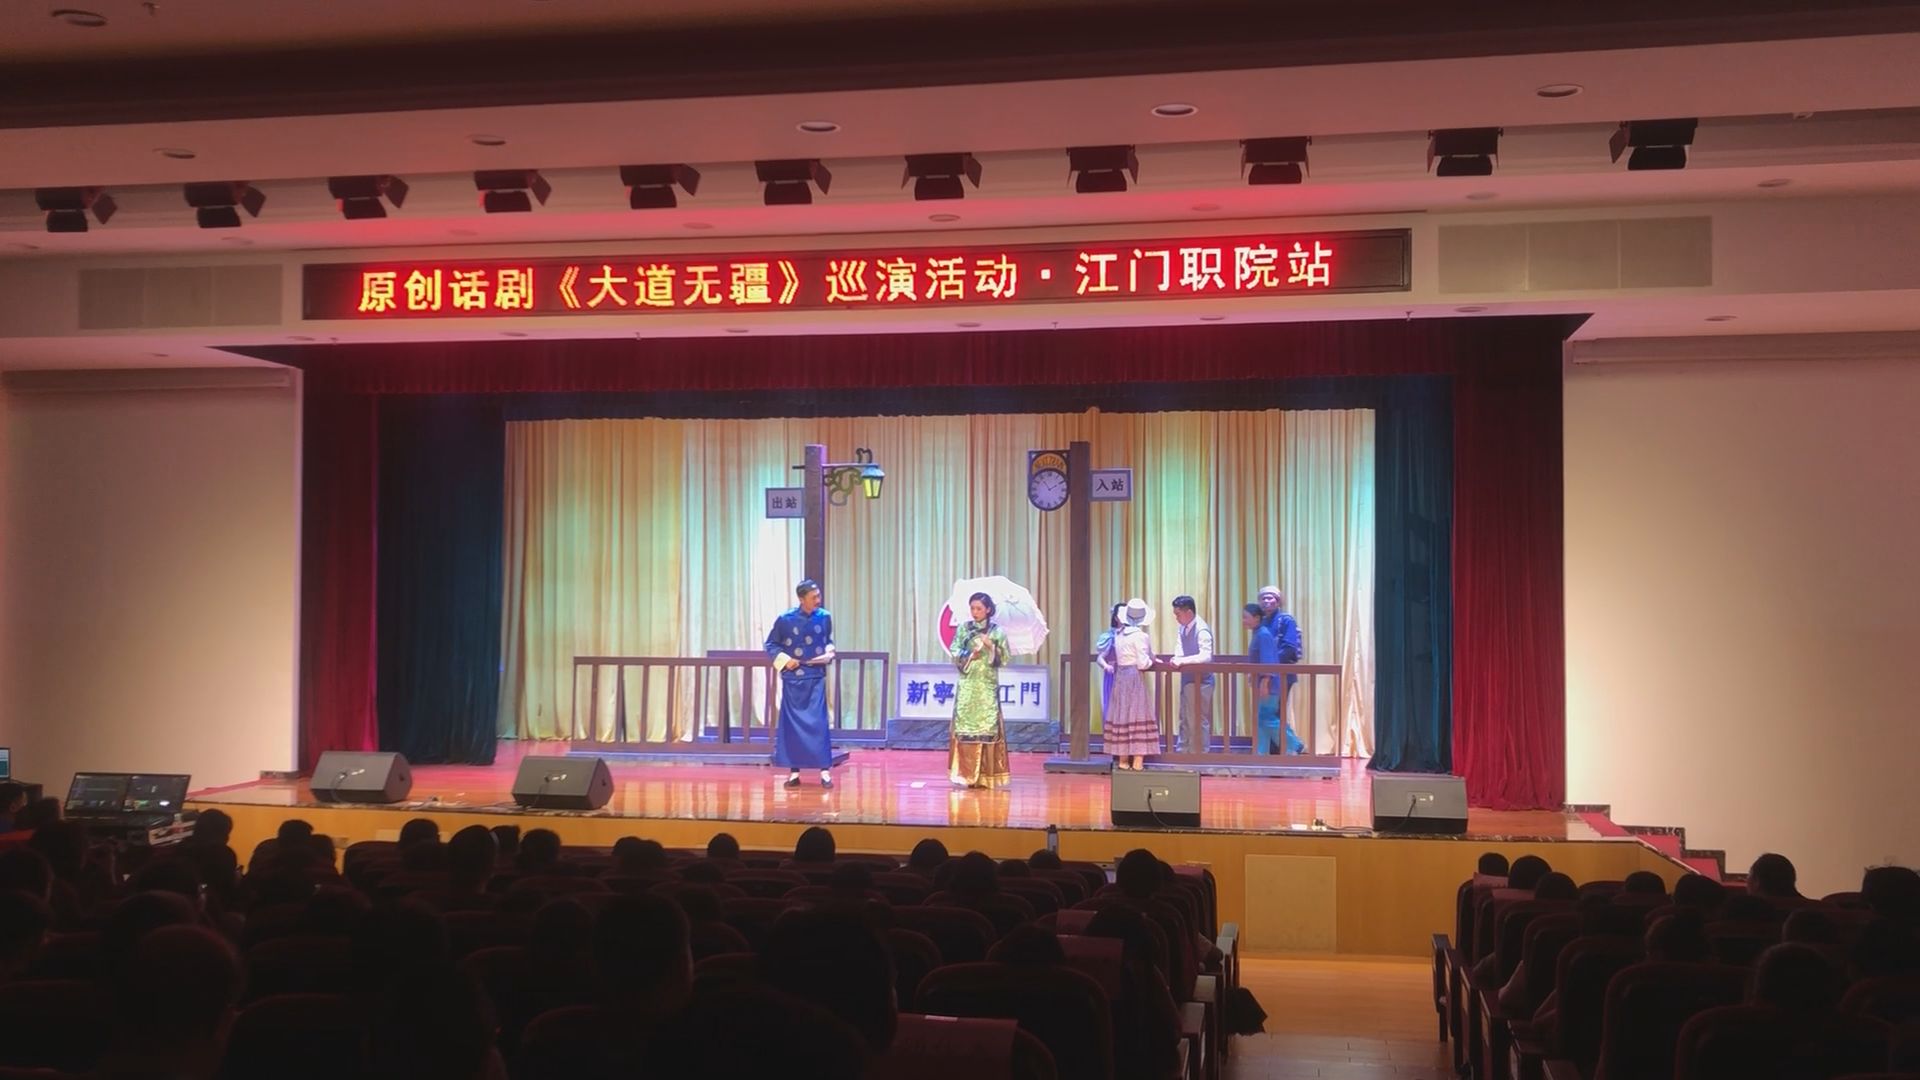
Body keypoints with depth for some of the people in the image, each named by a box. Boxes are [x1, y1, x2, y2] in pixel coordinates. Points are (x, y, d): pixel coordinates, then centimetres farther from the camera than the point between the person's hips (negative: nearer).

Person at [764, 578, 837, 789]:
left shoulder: (824, 617, -1)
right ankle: (794, 770, 11)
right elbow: (771, 644, 5)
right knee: (792, 723, 3)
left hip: (816, 678, 0)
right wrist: (784, 660, -8)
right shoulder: (786, 619, -6)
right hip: (793, 678, 0)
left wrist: (829, 654, -3)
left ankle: (825, 770, -2)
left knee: (818, 722, -5)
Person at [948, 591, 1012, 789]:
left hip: (988, 686, -1)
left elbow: (1004, 658, 1)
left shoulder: (996, 631, 4)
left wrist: (990, 646, -14)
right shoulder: (963, 629, 8)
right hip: (967, 685, 1)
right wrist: (968, 656, -14)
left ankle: (985, 775, 0)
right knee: (965, 727, -6)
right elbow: (954, 653, 3)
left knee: (987, 728, -3)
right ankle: (964, 774, -6)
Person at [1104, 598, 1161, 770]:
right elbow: (1143, 663, -17)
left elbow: (1118, 658, 5)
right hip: (1135, 678, -6)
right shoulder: (1141, 636, -13)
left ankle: (1123, 759, 16)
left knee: (1122, 716, 10)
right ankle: (1137, 761, -1)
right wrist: (1151, 661, 5)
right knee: (1138, 716, -1)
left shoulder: (1119, 635, 6)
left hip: (1120, 678, 6)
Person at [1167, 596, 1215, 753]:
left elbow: (1206, 656, -29)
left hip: (1200, 682, -9)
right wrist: (1177, 660, -12)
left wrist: (1183, 660, -32)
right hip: (1187, 680, 9)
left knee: (1198, 722, -2)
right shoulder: (1183, 627, 6)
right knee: (1185, 721, 17)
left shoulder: (1202, 630, -19)